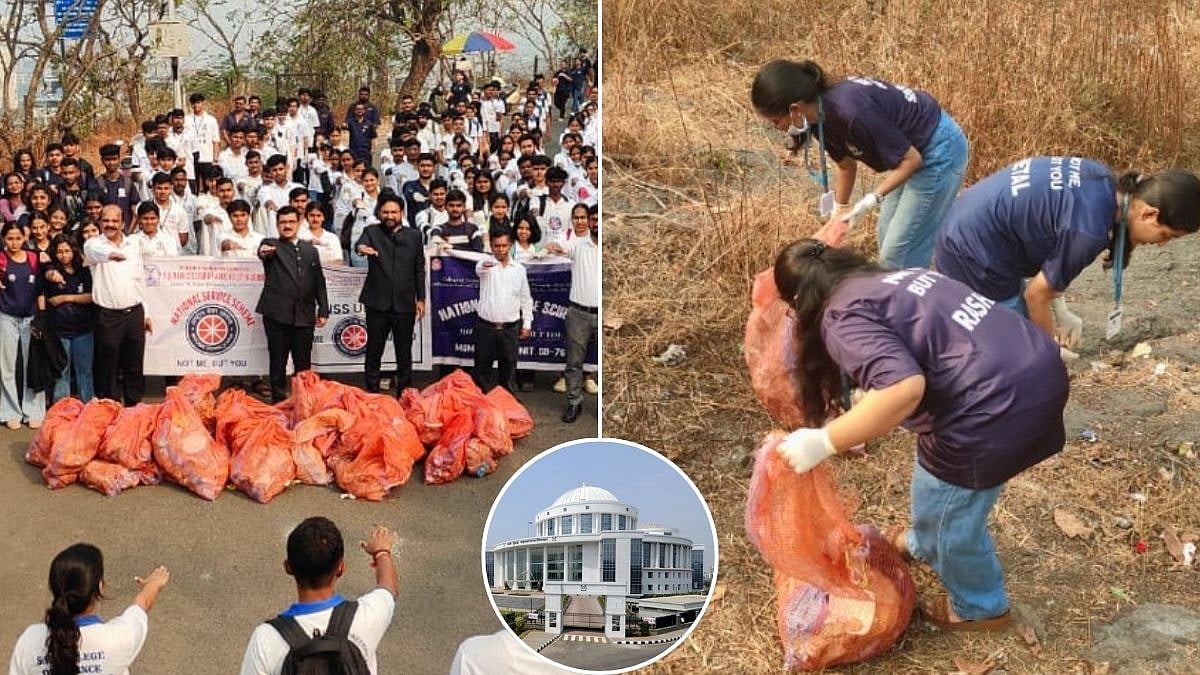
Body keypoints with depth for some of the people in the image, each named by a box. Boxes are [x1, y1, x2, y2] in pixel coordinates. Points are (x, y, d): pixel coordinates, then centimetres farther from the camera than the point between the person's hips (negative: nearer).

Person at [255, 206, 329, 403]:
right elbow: (264, 250, -18)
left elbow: (319, 283, 15)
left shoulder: (310, 250, 17)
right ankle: (278, 400, 7)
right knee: (278, 362, 1)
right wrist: (264, 252, -43)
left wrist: (323, 310, 7)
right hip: (277, 313, -3)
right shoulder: (271, 245, 7)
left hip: (304, 315, 3)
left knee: (303, 363, 6)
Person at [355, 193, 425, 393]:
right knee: (374, 351, 3)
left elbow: (419, 270, 11)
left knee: (404, 353, 8)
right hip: (377, 303, -1)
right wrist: (362, 248, -43)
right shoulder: (372, 232, 4)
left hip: (404, 304, 1)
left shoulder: (414, 236, 9)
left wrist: (421, 299, 6)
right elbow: (360, 243, -18)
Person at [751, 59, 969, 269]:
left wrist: (871, 200, -26)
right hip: (911, 144, 9)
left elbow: (912, 159, -23)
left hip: (938, 150, -9)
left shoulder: (851, 112, -34)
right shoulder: (820, 117, -8)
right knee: (887, 238, 19)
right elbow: (847, 165, 11)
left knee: (899, 255, -5)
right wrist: (840, 211, 17)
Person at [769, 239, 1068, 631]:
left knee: (948, 511, 18)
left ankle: (979, 608, 42)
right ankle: (924, 546, 60)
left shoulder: (843, 318, -9)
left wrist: (822, 443, -16)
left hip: (995, 405, -9)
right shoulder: (893, 281, 19)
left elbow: (904, 388, -24)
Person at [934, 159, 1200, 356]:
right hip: (974, 253, -10)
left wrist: (1059, 308, 9)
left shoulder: (1103, 182, -1)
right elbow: (1036, 294, -15)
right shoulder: (1089, 229, -26)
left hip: (969, 231, 10)